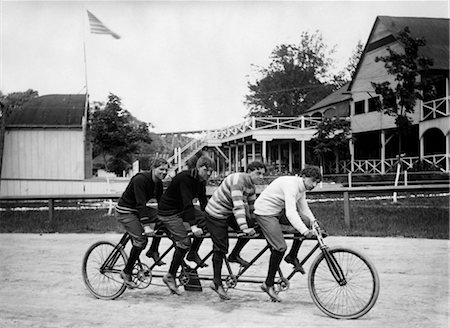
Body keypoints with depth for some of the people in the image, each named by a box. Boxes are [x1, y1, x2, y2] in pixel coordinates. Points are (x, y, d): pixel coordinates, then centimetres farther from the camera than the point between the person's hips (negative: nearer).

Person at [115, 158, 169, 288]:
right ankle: (126, 272, -5)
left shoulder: (158, 183, -1)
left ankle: (154, 251, 4)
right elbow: (140, 204, -32)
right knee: (141, 240, -20)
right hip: (125, 211, -8)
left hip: (139, 209, 8)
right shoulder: (140, 180, -26)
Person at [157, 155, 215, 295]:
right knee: (184, 241, -16)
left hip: (182, 209, 8)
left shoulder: (200, 181, 0)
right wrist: (193, 226, -43)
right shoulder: (185, 178, -27)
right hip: (168, 212, -8)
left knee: (205, 222, -8)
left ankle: (193, 253, 8)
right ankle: (170, 277, -5)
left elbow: (204, 202, 7)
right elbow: (187, 203, -36)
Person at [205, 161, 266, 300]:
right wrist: (244, 228, -43)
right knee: (220, 249, -7)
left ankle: (234, 255, 11)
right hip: (215, 215, -8)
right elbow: (238, 206, -36)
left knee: (250, 228, -7)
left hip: (228, 213, 8)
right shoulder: (238, 179, -28)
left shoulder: (251, 186, 1)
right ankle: (217, 283, 5)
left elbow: (252, 208, 10)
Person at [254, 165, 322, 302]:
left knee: (306, 221, -5)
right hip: (265, 212, -9)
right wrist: (305, 231, -44)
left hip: (278, 211, 9)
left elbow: (305, 210, 13)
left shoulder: (302, 189, 4)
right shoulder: (291, 184, -27)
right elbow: (290, 212, -37)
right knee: (280, 247, -18)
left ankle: (292, 256, 8)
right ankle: (268, 284, -5)